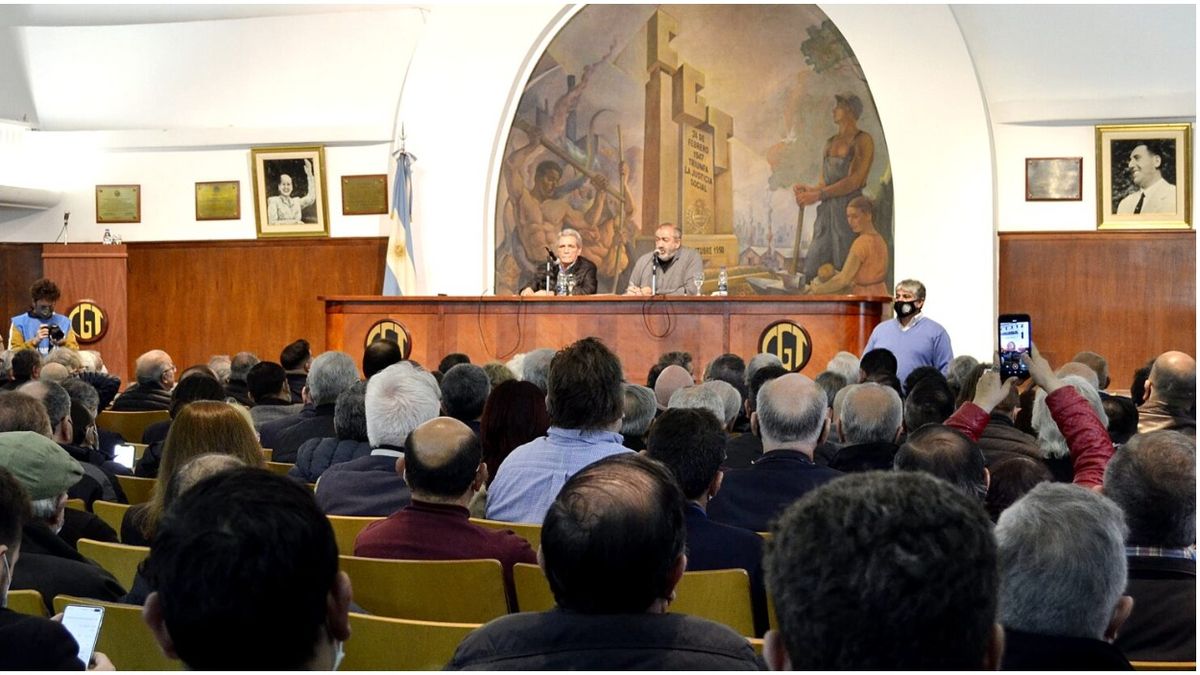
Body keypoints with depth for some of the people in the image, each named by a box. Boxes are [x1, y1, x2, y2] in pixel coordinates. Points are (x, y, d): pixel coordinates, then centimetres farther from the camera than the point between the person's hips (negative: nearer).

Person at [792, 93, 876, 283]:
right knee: (813, 272, 4)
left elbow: (854, 181, -14)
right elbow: (825, 183, 14)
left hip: (849, 210, -7)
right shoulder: (830, 143, 15)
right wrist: (808, 189, -8)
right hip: (827, 212, 7)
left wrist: (817, 195, -16)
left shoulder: (863, 141, -5)